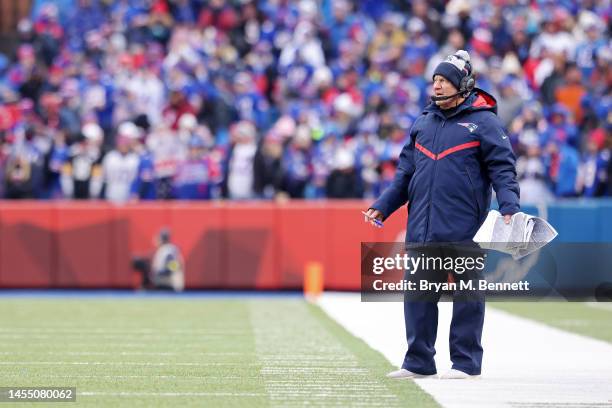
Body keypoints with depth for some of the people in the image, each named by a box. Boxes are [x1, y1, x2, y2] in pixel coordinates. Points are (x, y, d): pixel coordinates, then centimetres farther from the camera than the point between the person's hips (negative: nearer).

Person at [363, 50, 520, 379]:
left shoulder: (483, 122, -1)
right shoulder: (422, 123, 16)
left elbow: (502, 168, -4)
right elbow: (405, 173, 21)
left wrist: (509, 207, -17)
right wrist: (382, 207, 13)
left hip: (464, 228, -6)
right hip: (421, 229, 6)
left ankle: (465, 362, 6)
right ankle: (418, 361, 14)